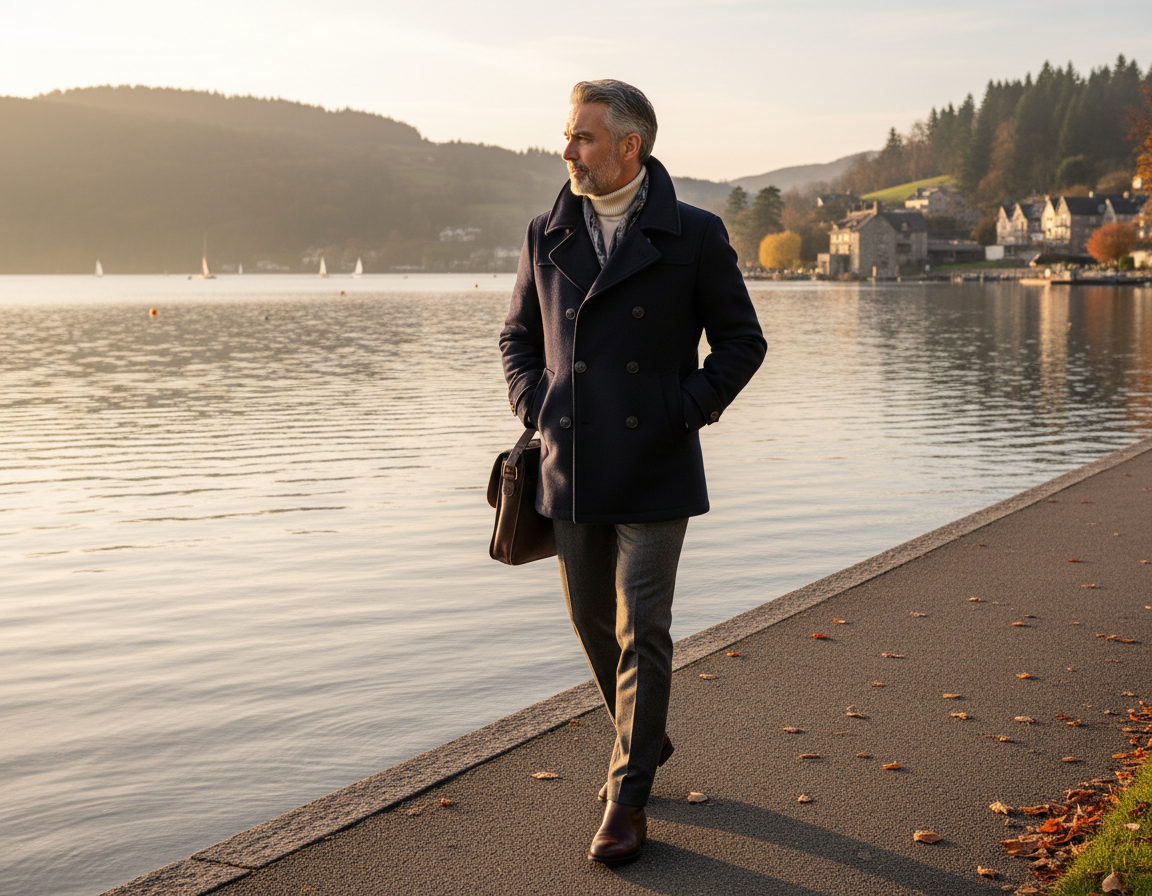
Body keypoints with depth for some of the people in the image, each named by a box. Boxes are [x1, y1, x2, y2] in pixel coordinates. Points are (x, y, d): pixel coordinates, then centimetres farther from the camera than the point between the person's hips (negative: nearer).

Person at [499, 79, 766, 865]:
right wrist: (534, 407, 4)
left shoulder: (694, 235, -4)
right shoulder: (548, 236, 7)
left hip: (655, 469, -4)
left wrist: (688, 409, -6)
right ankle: (644, 738, 39)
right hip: (572, 469, 4)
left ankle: (628, 797, 6)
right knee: (593, 621, 14)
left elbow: (742, 339, 3)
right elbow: (518, 336, 19)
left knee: (642, 630, -5)